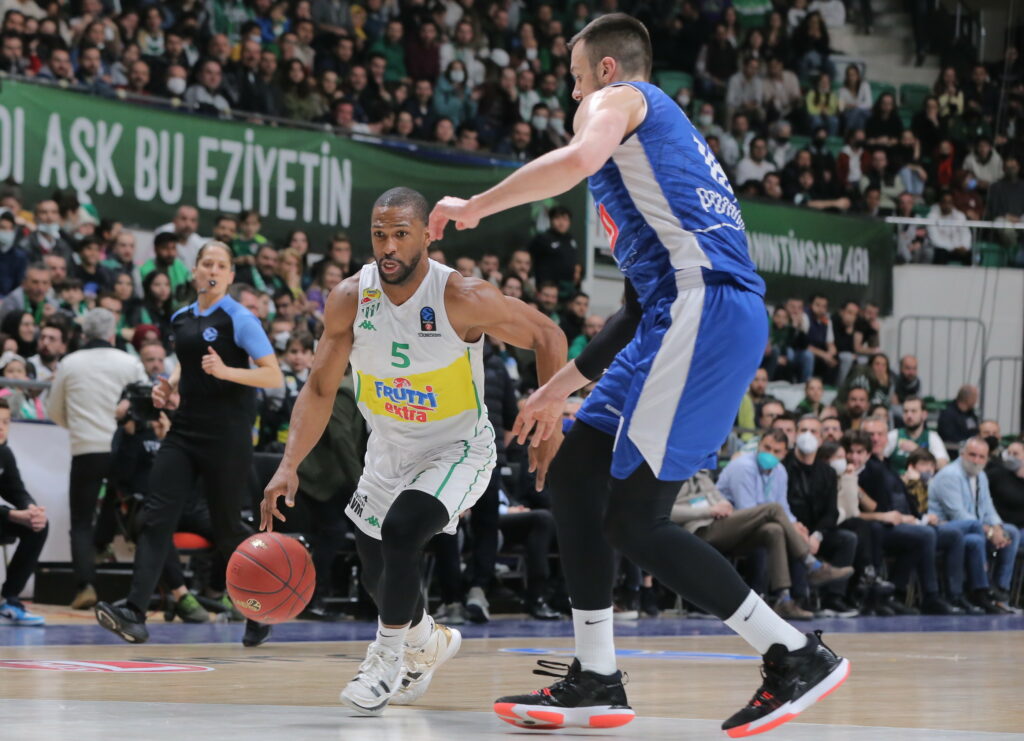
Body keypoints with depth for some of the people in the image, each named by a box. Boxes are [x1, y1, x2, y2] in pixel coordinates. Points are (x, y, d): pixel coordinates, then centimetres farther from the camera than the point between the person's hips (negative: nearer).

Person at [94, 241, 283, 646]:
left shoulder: (239, 319, -7)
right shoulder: (181, 319, 12)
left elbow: (274, 376, -11)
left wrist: (225, 371, -23)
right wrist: (170, 387, 10)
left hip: (227, 436, -6)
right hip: (185, 430, 6)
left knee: (227, 528, 3)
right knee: (155, 517, -10)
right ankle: (135, 614, -18)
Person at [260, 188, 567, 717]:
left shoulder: (464, 299, -26)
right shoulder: (350, 298, -15)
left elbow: (547, 337, -14)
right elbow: (320, 390, -9)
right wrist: (288, 466, -21)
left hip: (459, 449, -5)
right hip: (389, 449, 5)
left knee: (401, 531, -29)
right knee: (379, 578, 14)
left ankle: (390, 659, -9)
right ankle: (430, 641, 47)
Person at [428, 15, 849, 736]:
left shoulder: (617, 101, 6)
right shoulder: (667, 132, 33)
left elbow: (578, 160, -21)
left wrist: (472, 208, -8)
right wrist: (559, 389, 35)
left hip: (703, 310, -10)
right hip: (690, 310, 10)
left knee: (634, 517, -10)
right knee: (575, 473, 14)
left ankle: (798, 656, -9)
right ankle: (596, 680, 15)